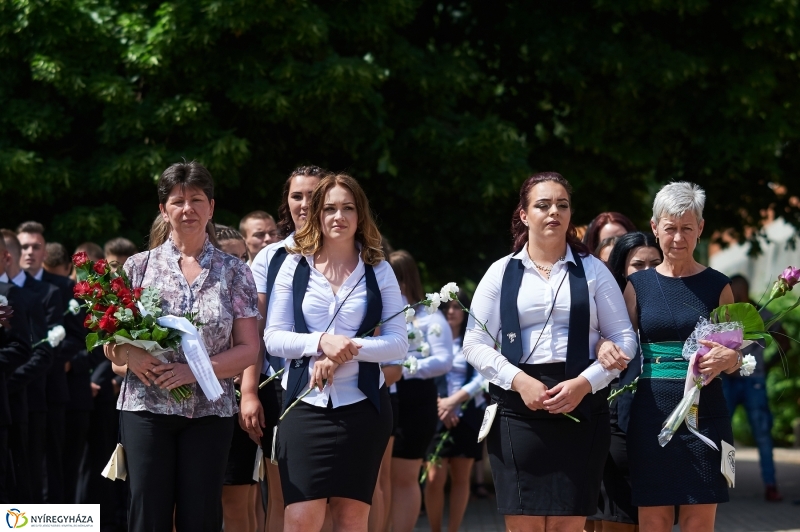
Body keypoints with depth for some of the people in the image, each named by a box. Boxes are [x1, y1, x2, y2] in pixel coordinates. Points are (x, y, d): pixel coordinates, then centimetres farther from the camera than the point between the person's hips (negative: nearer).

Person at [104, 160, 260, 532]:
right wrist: (130, 356, -15)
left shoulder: (233, 272, 6)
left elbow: (248, 348, 2)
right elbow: (110, 344, 9)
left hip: (209, 412, 0)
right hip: (146, 407, 0)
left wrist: (194, 370, -13)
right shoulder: (139, 267, 7)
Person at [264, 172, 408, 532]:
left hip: (361, 405, 1)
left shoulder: (378, 270, 5)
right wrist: (322, 343, -16)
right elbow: (273, 338, 0)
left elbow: (399, 342, 0)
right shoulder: (295, 266, 4)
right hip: (306, 404, -1)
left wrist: (346, 351, -14)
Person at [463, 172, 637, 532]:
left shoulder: (593, 270, 8)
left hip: (580, 407, 0)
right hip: (517, 408, 0)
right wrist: (519, 380, -11)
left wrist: (584, 383, -10)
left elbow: (624, 340, 6)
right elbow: (475, 344, 5)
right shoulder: (501, 272, 8)